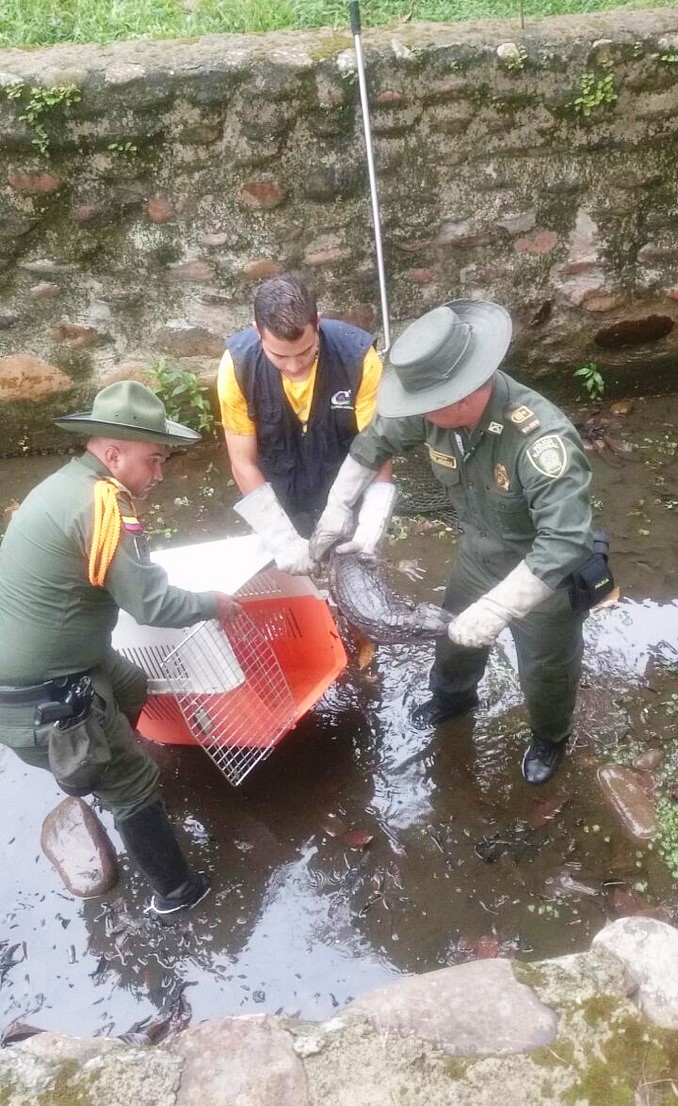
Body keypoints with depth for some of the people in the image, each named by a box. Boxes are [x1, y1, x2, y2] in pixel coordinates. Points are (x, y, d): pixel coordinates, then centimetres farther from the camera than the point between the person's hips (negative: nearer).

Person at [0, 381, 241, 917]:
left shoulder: (71, 484, 7)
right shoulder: (101, 502, -24)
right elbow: (151, 605, -23)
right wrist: (214, 604, -6)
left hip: (43, 661, 9)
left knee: (131, 687, 31)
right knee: (136, 782, 7)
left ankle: (92, 779, 52)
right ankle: (175, 890, 26)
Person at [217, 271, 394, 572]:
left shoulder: (357, 355, -25)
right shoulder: (238, 363, -23)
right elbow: (243, 463, -17)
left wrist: (370, 528, -33)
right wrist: (283, 540, -26)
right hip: (278, 504, 1)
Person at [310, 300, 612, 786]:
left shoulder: (542, 438, -41)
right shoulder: (438, 408, -22)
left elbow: (565, 543, -45)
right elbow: (376, 440, -3)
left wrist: (495, 609, -46)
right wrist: (338, 507, -5)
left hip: (549, 573, -5)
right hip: (479, 555, 6)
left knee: (546, 667, 19)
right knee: (457, 632, 29)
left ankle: (551, 737, 52)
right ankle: (455, 694, 63)